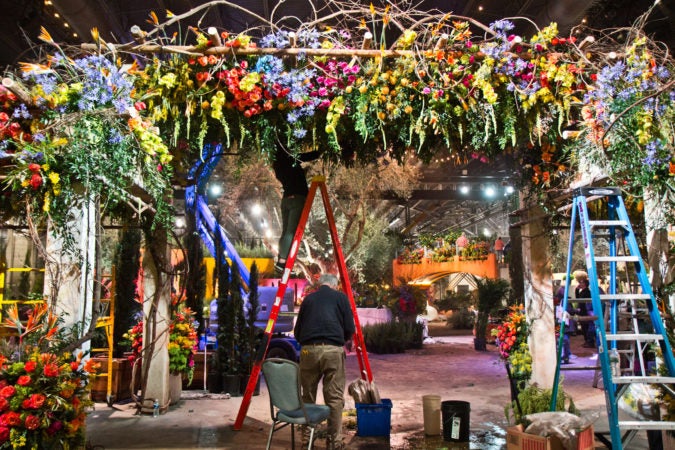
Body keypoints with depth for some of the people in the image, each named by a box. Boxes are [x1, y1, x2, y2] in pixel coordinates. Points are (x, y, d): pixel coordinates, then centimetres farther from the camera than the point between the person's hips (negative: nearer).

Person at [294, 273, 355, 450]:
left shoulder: (308, 298, 20)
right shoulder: (340, 297, 13)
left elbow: (297, 331, 20)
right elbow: (350, 329, 8)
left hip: (308, 350, 3)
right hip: (333, 349, -2)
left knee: (308, 396, 14)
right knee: (335, 398, 5)